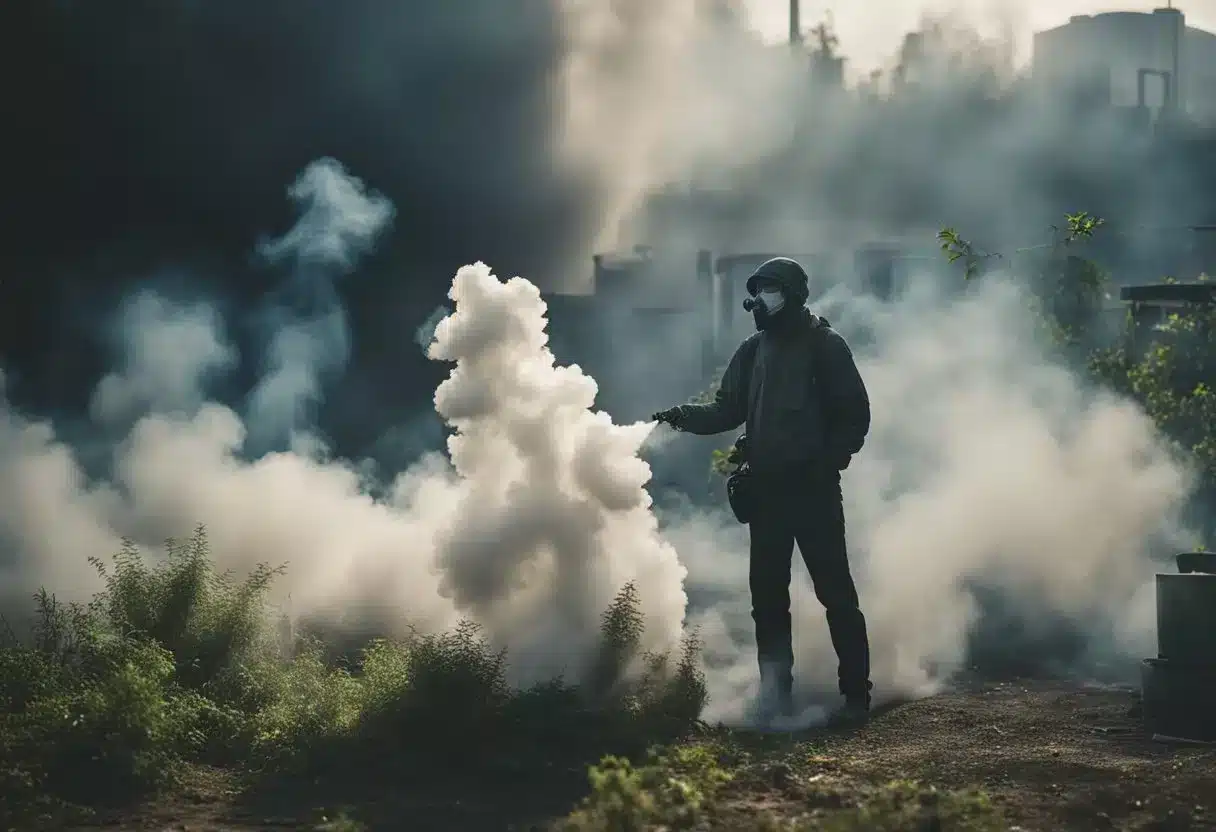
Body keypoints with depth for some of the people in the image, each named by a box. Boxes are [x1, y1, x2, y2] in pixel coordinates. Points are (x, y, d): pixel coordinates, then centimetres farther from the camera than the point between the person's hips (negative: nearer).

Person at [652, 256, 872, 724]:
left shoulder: (825, 347, -3)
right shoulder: (753, 352, 12)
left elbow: (855, 415, -4)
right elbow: (728, 410, 9)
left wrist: (829, 461, -14)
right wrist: (686, 417, -8)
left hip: (814, 489, -5)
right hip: (766, 489, 5)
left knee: (834, 590, -5)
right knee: (767, 593, 6)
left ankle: (856, 694, 0)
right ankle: (776, 694, 15)